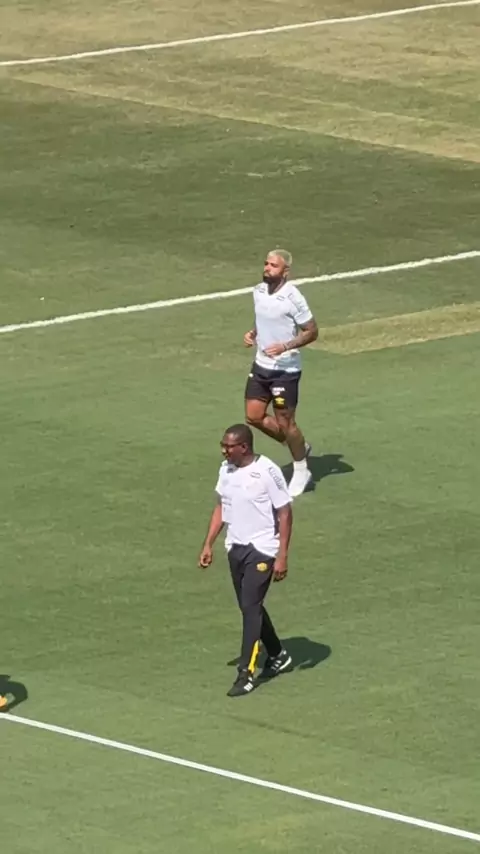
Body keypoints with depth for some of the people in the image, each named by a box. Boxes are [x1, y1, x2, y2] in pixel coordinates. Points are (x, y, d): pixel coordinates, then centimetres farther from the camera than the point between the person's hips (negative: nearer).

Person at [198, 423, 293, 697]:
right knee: (250, 606, 15)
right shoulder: (226, 470, 4)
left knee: (250, 607, -11)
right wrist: (208, 545, 10)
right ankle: (278, 656, 34)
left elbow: (285, 514, -14)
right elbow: (221, 508, 16)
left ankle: (246, 673, -10)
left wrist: (282, 557, -16)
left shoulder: (267, 472, -17)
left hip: (262, 549, -8)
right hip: (236, 548, 8)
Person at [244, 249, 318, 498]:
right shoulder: (259, 291, 2)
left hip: (285, 368, -7)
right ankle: (299, 446, 30)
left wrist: (285, 346, -24)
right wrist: (252, 333, 1)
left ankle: (301, 472, 23)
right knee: (253, 417, 8)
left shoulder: (292, 298, -19)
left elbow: (312, 332, -13)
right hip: (261, 365, 7)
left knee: (285, 421, 2)